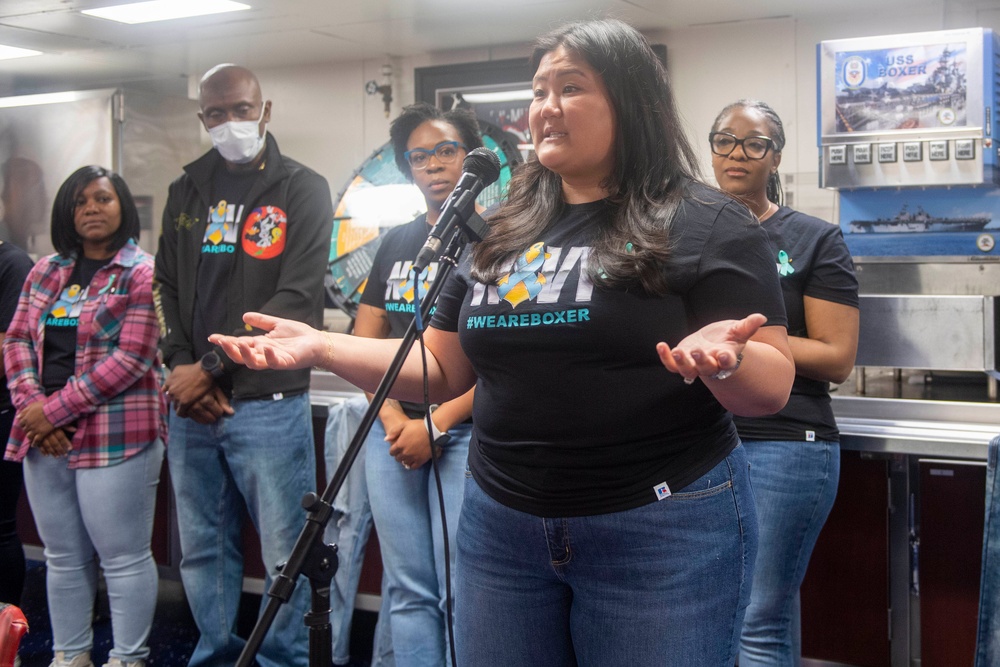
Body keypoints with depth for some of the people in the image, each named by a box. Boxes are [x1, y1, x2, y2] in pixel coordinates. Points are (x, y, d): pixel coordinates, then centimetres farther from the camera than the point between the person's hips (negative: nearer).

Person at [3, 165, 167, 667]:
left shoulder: (143, 274, -5)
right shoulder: (46, 271, 14)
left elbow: (131, 358, -13)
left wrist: (55, 409, -13)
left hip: (115, 435, -6)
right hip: (44, 437, 6)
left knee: (123, 557, 0)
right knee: (63, 557, 14)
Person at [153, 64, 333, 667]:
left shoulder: (302, 190, -2)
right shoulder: (187, 192, 14)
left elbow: (297, 299, -11)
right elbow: (167, 285, 13)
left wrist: (213, 368, -12)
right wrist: (181, 365, -4)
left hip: (268, 403, -5)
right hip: (191, 405, 5)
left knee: (286, 554, 0)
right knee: (202, 550, 14)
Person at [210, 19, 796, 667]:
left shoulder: (708, 225, -6)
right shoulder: (501, 235, 10)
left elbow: (773, 387, -11)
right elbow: (442, 369, 13)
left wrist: (723, 359, -33)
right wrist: (320, 345, 1)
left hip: (664, 532, -5)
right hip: (500, 527, 5)